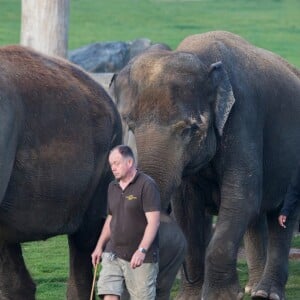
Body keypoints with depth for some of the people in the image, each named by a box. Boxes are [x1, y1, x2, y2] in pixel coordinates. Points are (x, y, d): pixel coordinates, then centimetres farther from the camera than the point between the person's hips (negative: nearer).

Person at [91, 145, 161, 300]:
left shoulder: (147, 185, -12)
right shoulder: (113, 187, 13)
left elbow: (153, 221, -19)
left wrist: (142, 250, -29)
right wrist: (100, 246, 19)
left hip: (141, 258, -6)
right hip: (113, 254, 6)